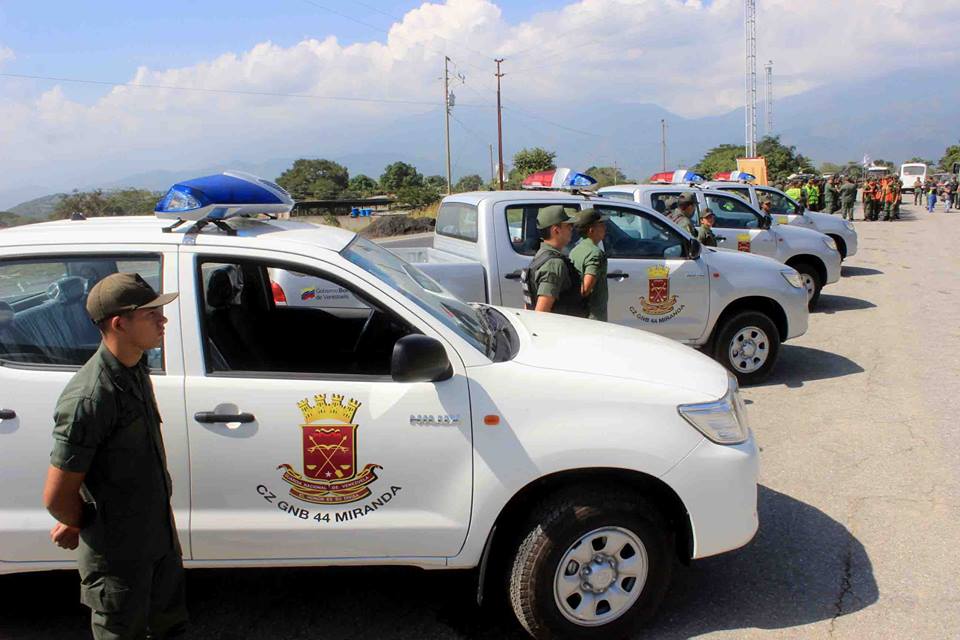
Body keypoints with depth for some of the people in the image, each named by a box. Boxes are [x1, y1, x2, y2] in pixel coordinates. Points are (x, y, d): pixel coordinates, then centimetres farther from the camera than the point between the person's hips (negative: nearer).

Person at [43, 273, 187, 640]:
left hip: (160, 538, 7)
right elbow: (57, 497, -24)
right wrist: (84, 527, -3)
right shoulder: (88, 399, -29)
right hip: (118, 556, -7)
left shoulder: (135, 369, -2)